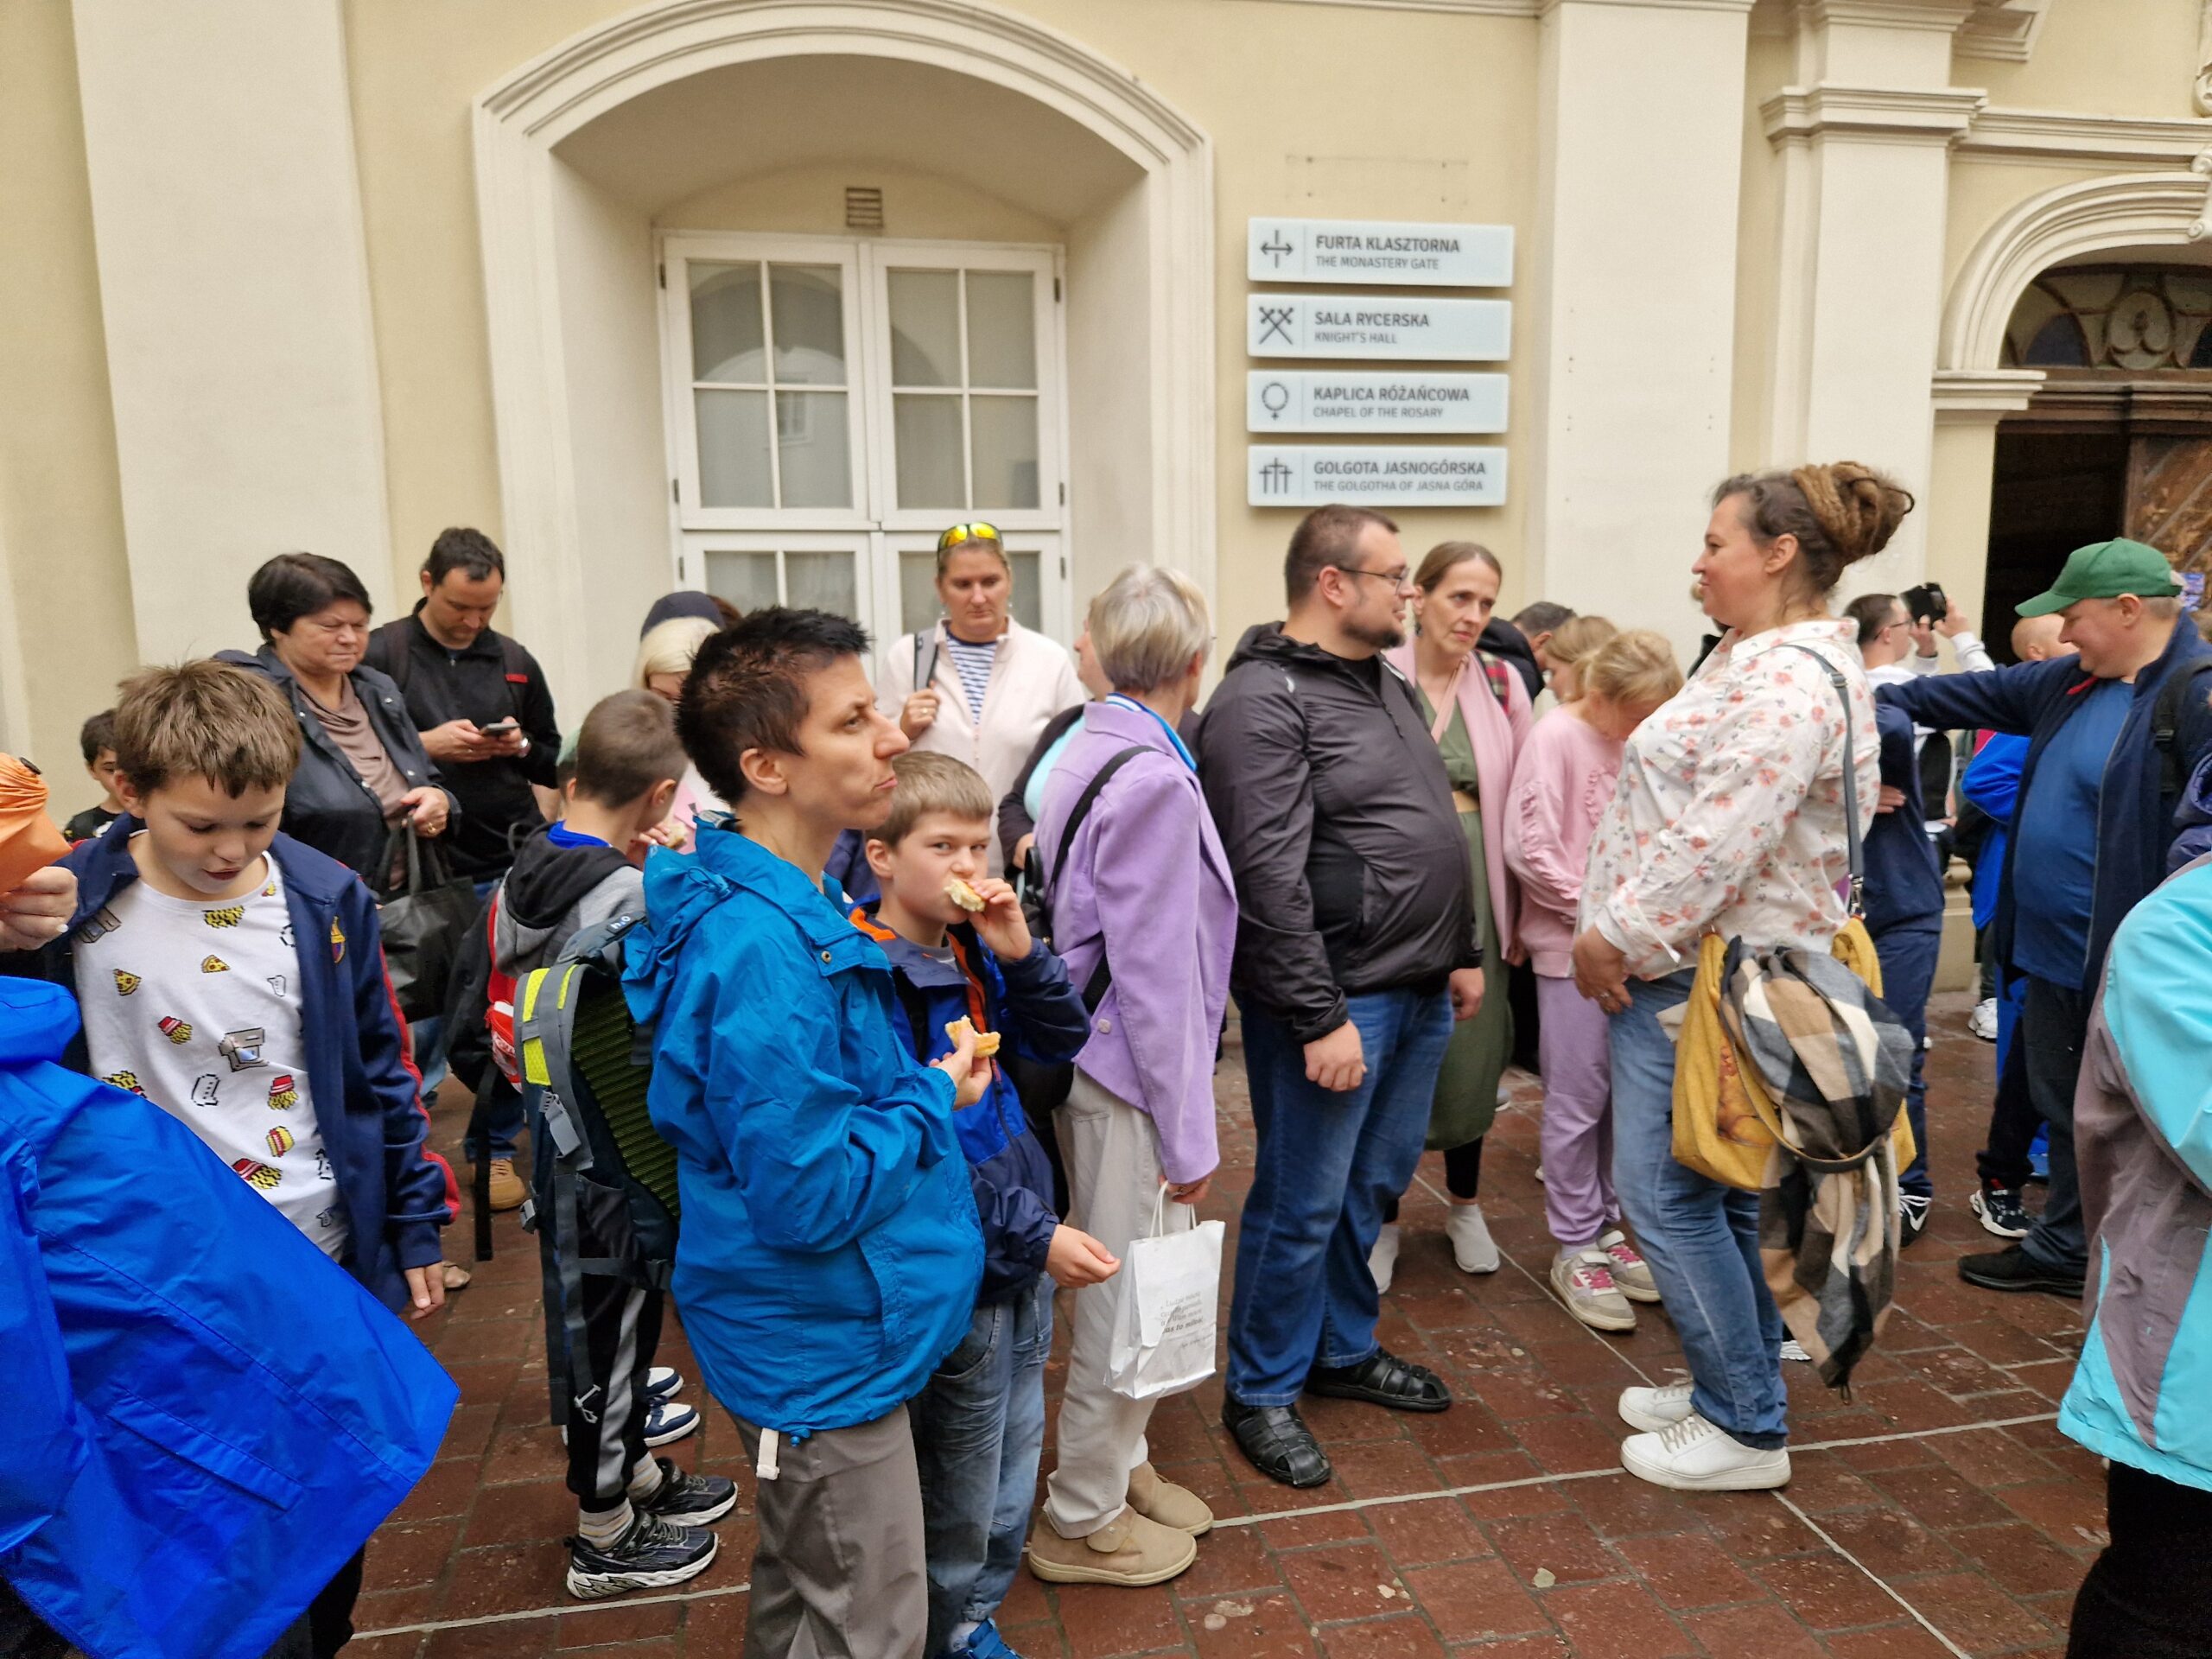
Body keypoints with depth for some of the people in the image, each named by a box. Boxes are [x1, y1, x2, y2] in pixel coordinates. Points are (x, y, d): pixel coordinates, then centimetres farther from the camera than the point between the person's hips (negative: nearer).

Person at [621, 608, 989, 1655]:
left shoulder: (783, 904, 2)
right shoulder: (763, 948, -30)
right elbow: (809, 1196, -30)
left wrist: (916, 1087, 2)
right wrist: (933, 1100, -17)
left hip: (808, 1333, 9)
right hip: (826, 1347, -9)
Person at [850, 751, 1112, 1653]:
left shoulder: (972, 947, 2)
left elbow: (1063, 1039, 4)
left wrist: (1019, 951, -13)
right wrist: (1033, 1236, -21)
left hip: (1025, 1258, 8)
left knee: (1017, 1450, 23)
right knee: (961, 1480, 12)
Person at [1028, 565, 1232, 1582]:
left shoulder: (1085, 750, 6)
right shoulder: (1155, 782, -22)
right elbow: (1156, 977, -21)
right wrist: (1187, 1135, -14)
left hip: (1085, 1062, 9)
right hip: (1131, 1078, -9)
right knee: (1129, 1301, 7)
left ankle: (1120, 1468, 40)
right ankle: (1083, 1521, 25)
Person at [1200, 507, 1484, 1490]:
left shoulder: (1387, 682, 13)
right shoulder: (1264, 701, -16)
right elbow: (1270, 877, -21)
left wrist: (1462, 952, 18)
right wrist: (1319, 1017, -21)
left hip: (1418, 993, 9)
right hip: (1335, 1001, -9)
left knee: (1374, 1186, 19)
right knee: (1303, 1205, 3)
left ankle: (1343, 1349, 38)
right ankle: (1262, 1392, 21)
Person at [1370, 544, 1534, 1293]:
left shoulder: (1501, 685, 5)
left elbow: (1519, 804, 8)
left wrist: (1518, 908, 6)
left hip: (1474, 893, 3)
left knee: (1471, 1052, 10)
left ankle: (1464, 1204, 34)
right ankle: (1384, 1219, 24)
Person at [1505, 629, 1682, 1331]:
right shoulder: (1556, 738, -10)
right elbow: (1528, 848, -14)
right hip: (1572, 947, -6)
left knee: (1624, 1095, 12)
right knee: (1577, 1100, 2)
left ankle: (1607, 1227, 27)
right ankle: (1575, 1250, 14)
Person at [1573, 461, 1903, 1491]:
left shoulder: (1785, 679, -20)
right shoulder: (1765, 660, 15)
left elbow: (1718, 842, -27)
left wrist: (1615, 939, -16)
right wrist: (1618, 934, 13)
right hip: (1694, 966, 11)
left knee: (1667, 1193, -2)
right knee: (1720, 1192, 18)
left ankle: (1745, 1429, 12)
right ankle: (1735, 1386, 32)